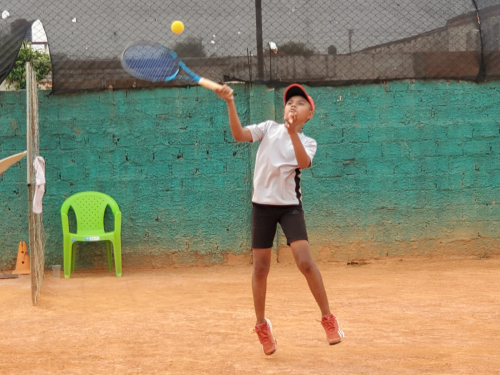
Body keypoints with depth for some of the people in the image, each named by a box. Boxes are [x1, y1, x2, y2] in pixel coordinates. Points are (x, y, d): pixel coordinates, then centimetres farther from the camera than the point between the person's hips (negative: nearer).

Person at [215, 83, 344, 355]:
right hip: (263, 204, 1)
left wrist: (292, 133, -30)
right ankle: (262, 325, 20)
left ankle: (328, 319, -1)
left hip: (290, 205, -1)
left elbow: (304, 163, -19)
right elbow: (239, 135, -11)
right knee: (260, 267, 4)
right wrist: (230, 103, -23)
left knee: (305, 262, -14)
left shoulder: (307, 142, 3)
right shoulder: (269, 128, 5)